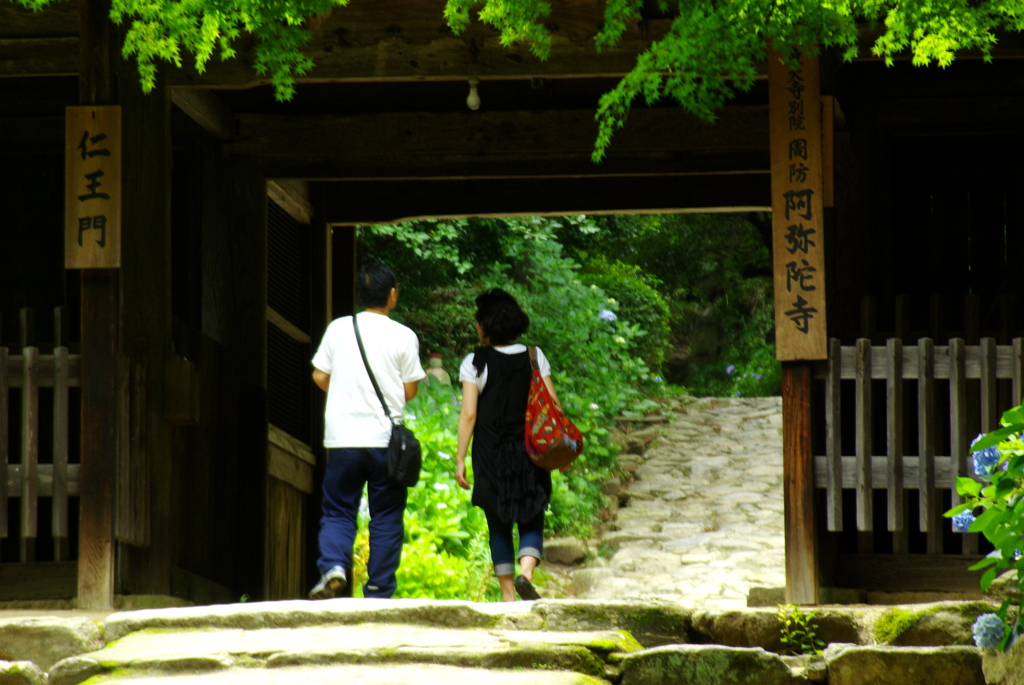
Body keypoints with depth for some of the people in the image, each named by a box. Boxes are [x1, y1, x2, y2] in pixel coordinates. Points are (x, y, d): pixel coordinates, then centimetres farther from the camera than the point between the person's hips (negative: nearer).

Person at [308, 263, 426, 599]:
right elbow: (410, 390, 0)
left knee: (337, 512, 9)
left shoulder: (338, 329, 3)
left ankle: (333, 567, -16)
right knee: (386, 518, 8)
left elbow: (319, 376, 7)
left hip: (342, 437, 2)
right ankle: (379, 591, 7)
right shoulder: (403, 336, -3)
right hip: (385, 439, -1)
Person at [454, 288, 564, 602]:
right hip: (530, 453, 1)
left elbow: (468, 415, -9)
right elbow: (552, 406, 2)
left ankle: (508, 593, 6)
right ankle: (525, 573, -21)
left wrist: (460, 459, -5)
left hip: (491, 455, -1)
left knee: (498, 526, 8)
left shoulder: (475, 363, -5)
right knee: (532, 521, 5)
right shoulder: (534, 357, 2)